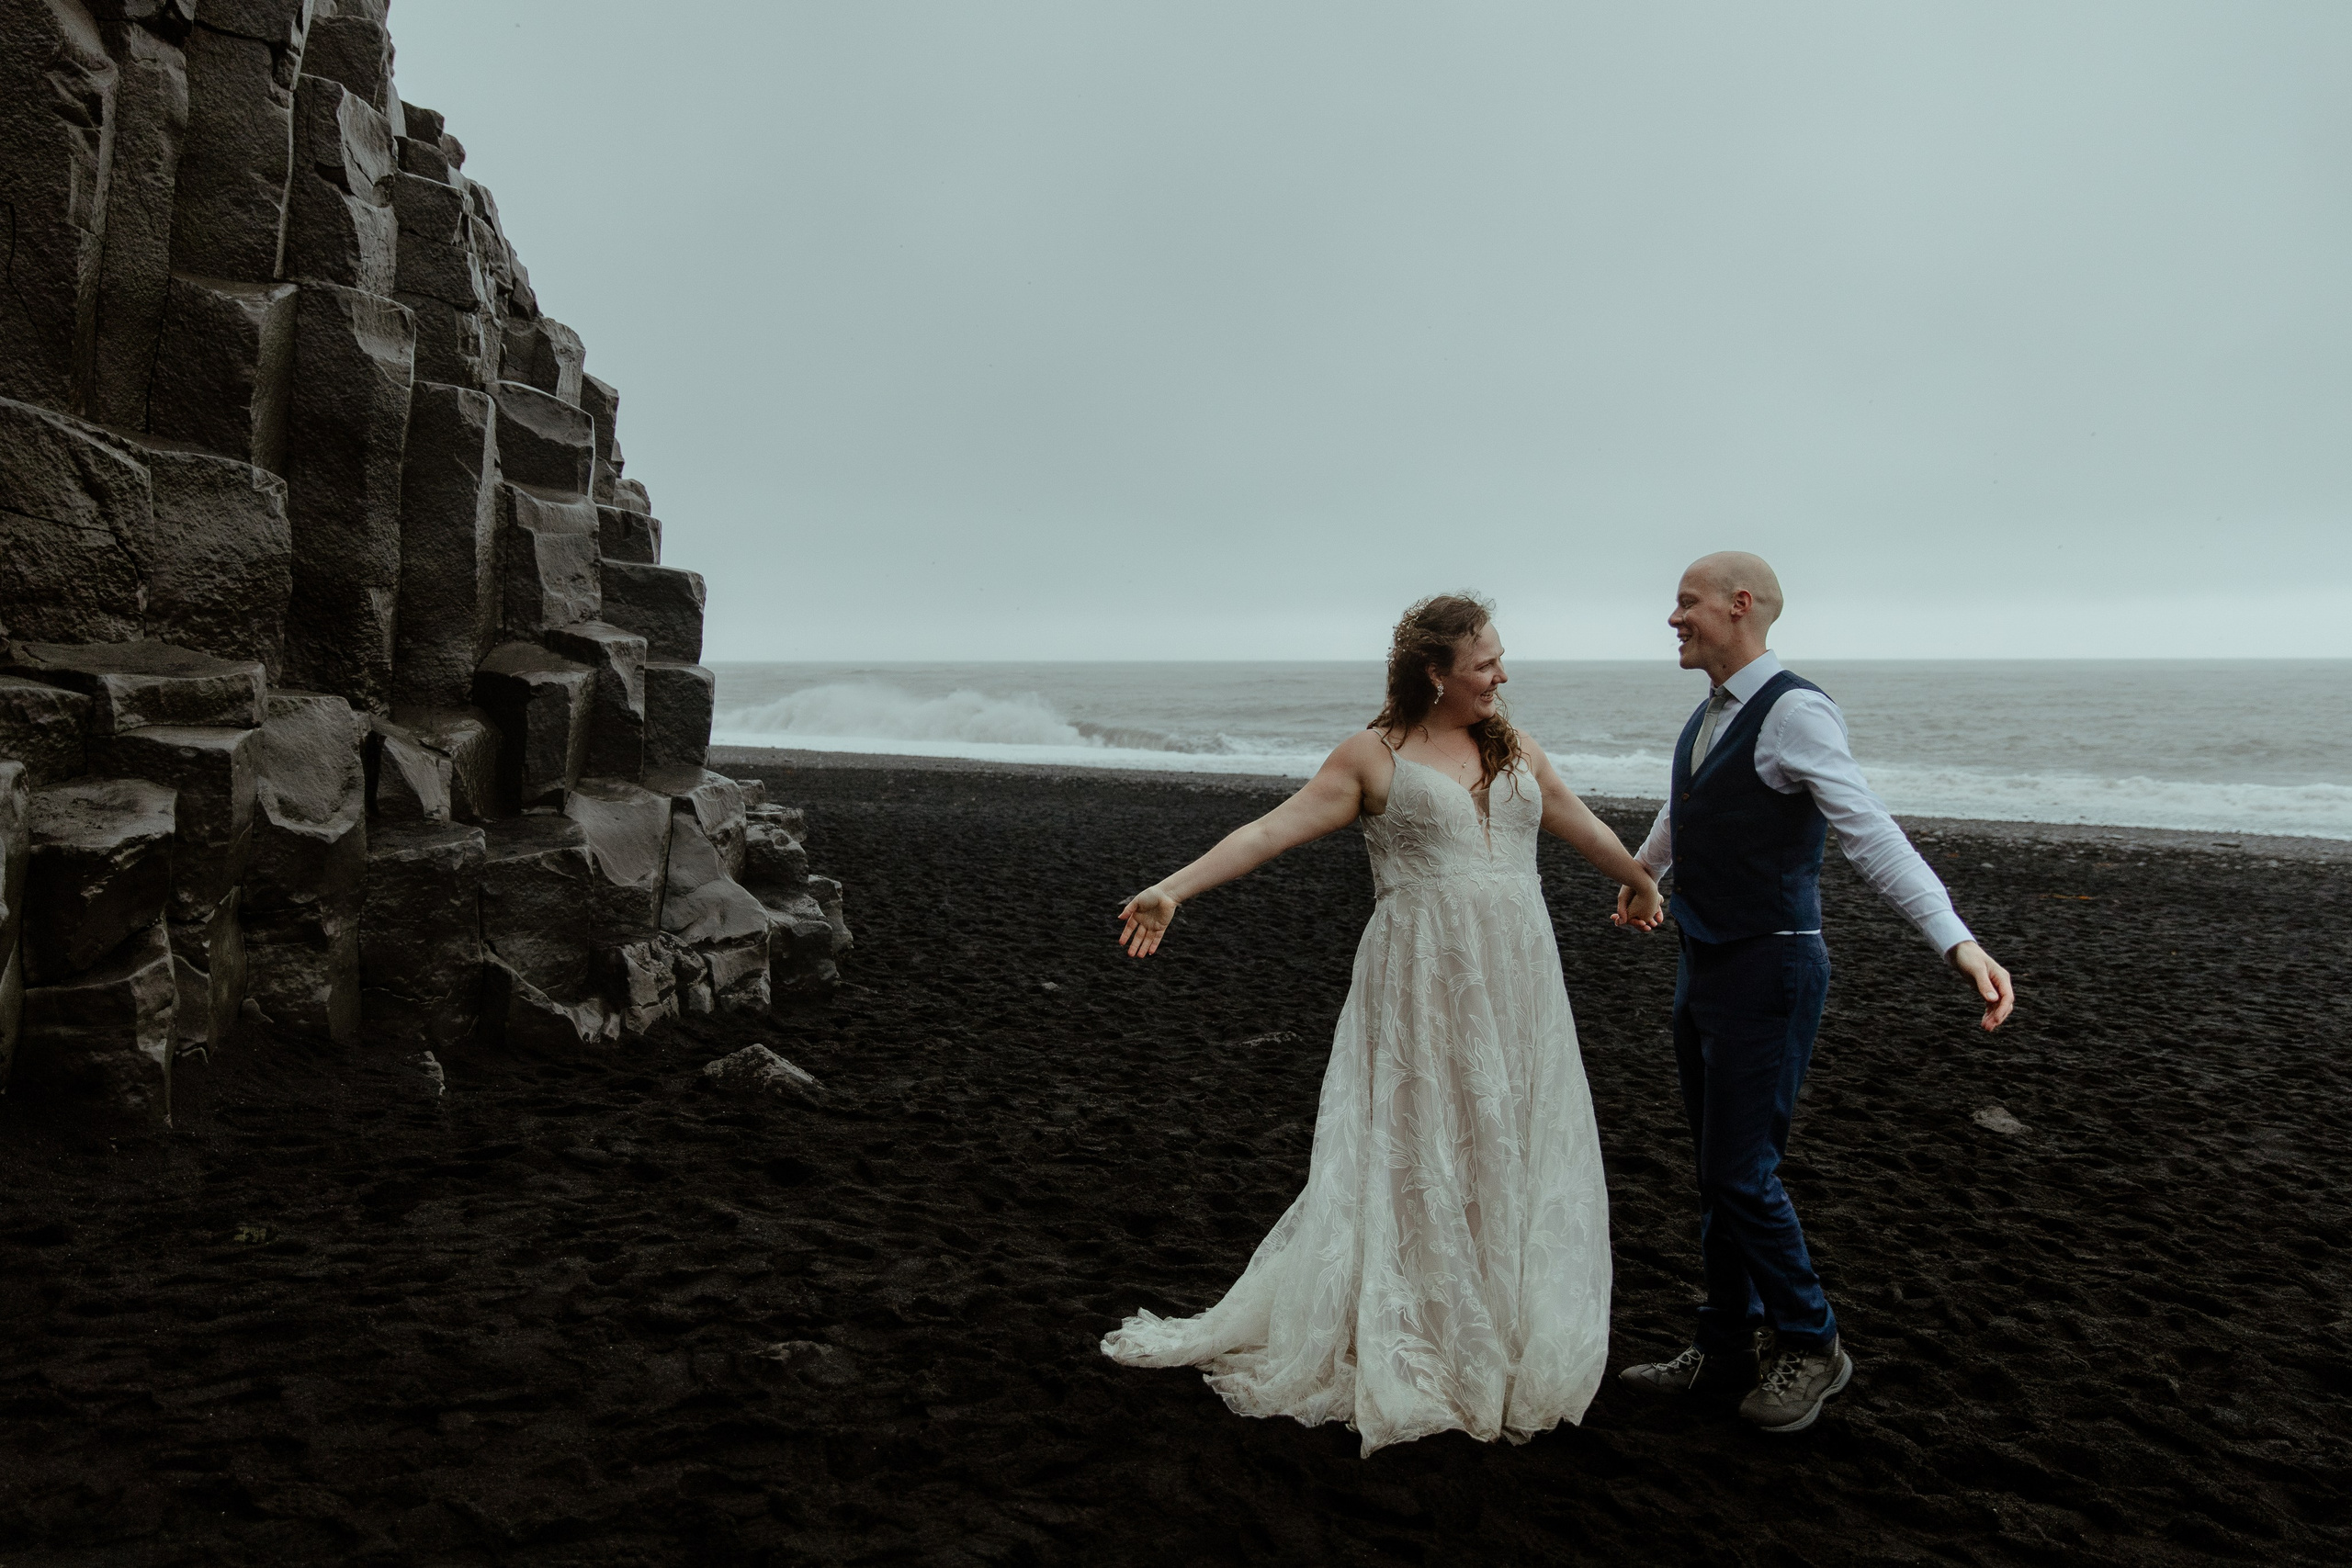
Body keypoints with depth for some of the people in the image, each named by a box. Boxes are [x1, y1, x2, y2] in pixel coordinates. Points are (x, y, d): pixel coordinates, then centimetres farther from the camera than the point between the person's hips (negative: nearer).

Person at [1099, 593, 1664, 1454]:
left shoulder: (1517, 753, 12)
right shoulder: (1375, 755, -2)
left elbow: (1583, 826, 28)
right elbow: (1275, 827, -9)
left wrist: (1640, 879, 42)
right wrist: (1175, 887, -18)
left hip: (1517, 981, 5)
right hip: (1421, 982, -5)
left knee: (1511, 1158, 10)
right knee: (1409, 1162, 2)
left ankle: (1509, 1338, 27)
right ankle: (1399, 1346, 17)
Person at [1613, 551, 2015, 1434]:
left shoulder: (1794, 712, -18)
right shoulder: (1709, 716, 9)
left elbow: (1869, 833, -28)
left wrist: (1956, 940, -40)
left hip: (1767, 973, -8)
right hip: (1702, 966, 8)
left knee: (1740, 1174, -2)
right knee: (1718, 1171, 14)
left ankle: (1809, 1345, 22)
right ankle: (1727, 1351, 27)